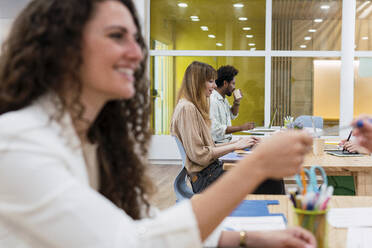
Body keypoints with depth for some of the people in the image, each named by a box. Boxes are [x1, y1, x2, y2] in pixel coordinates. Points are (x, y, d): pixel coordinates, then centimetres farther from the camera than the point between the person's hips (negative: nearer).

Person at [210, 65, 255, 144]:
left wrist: (237, 102, 11)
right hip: (217, 145, -9)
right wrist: (241, 127, -21)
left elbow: (232, 116, 30)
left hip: (227, 142, 9)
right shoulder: (212, 100, -18)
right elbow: (216, 129, -24)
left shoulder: (224, 99, 14)